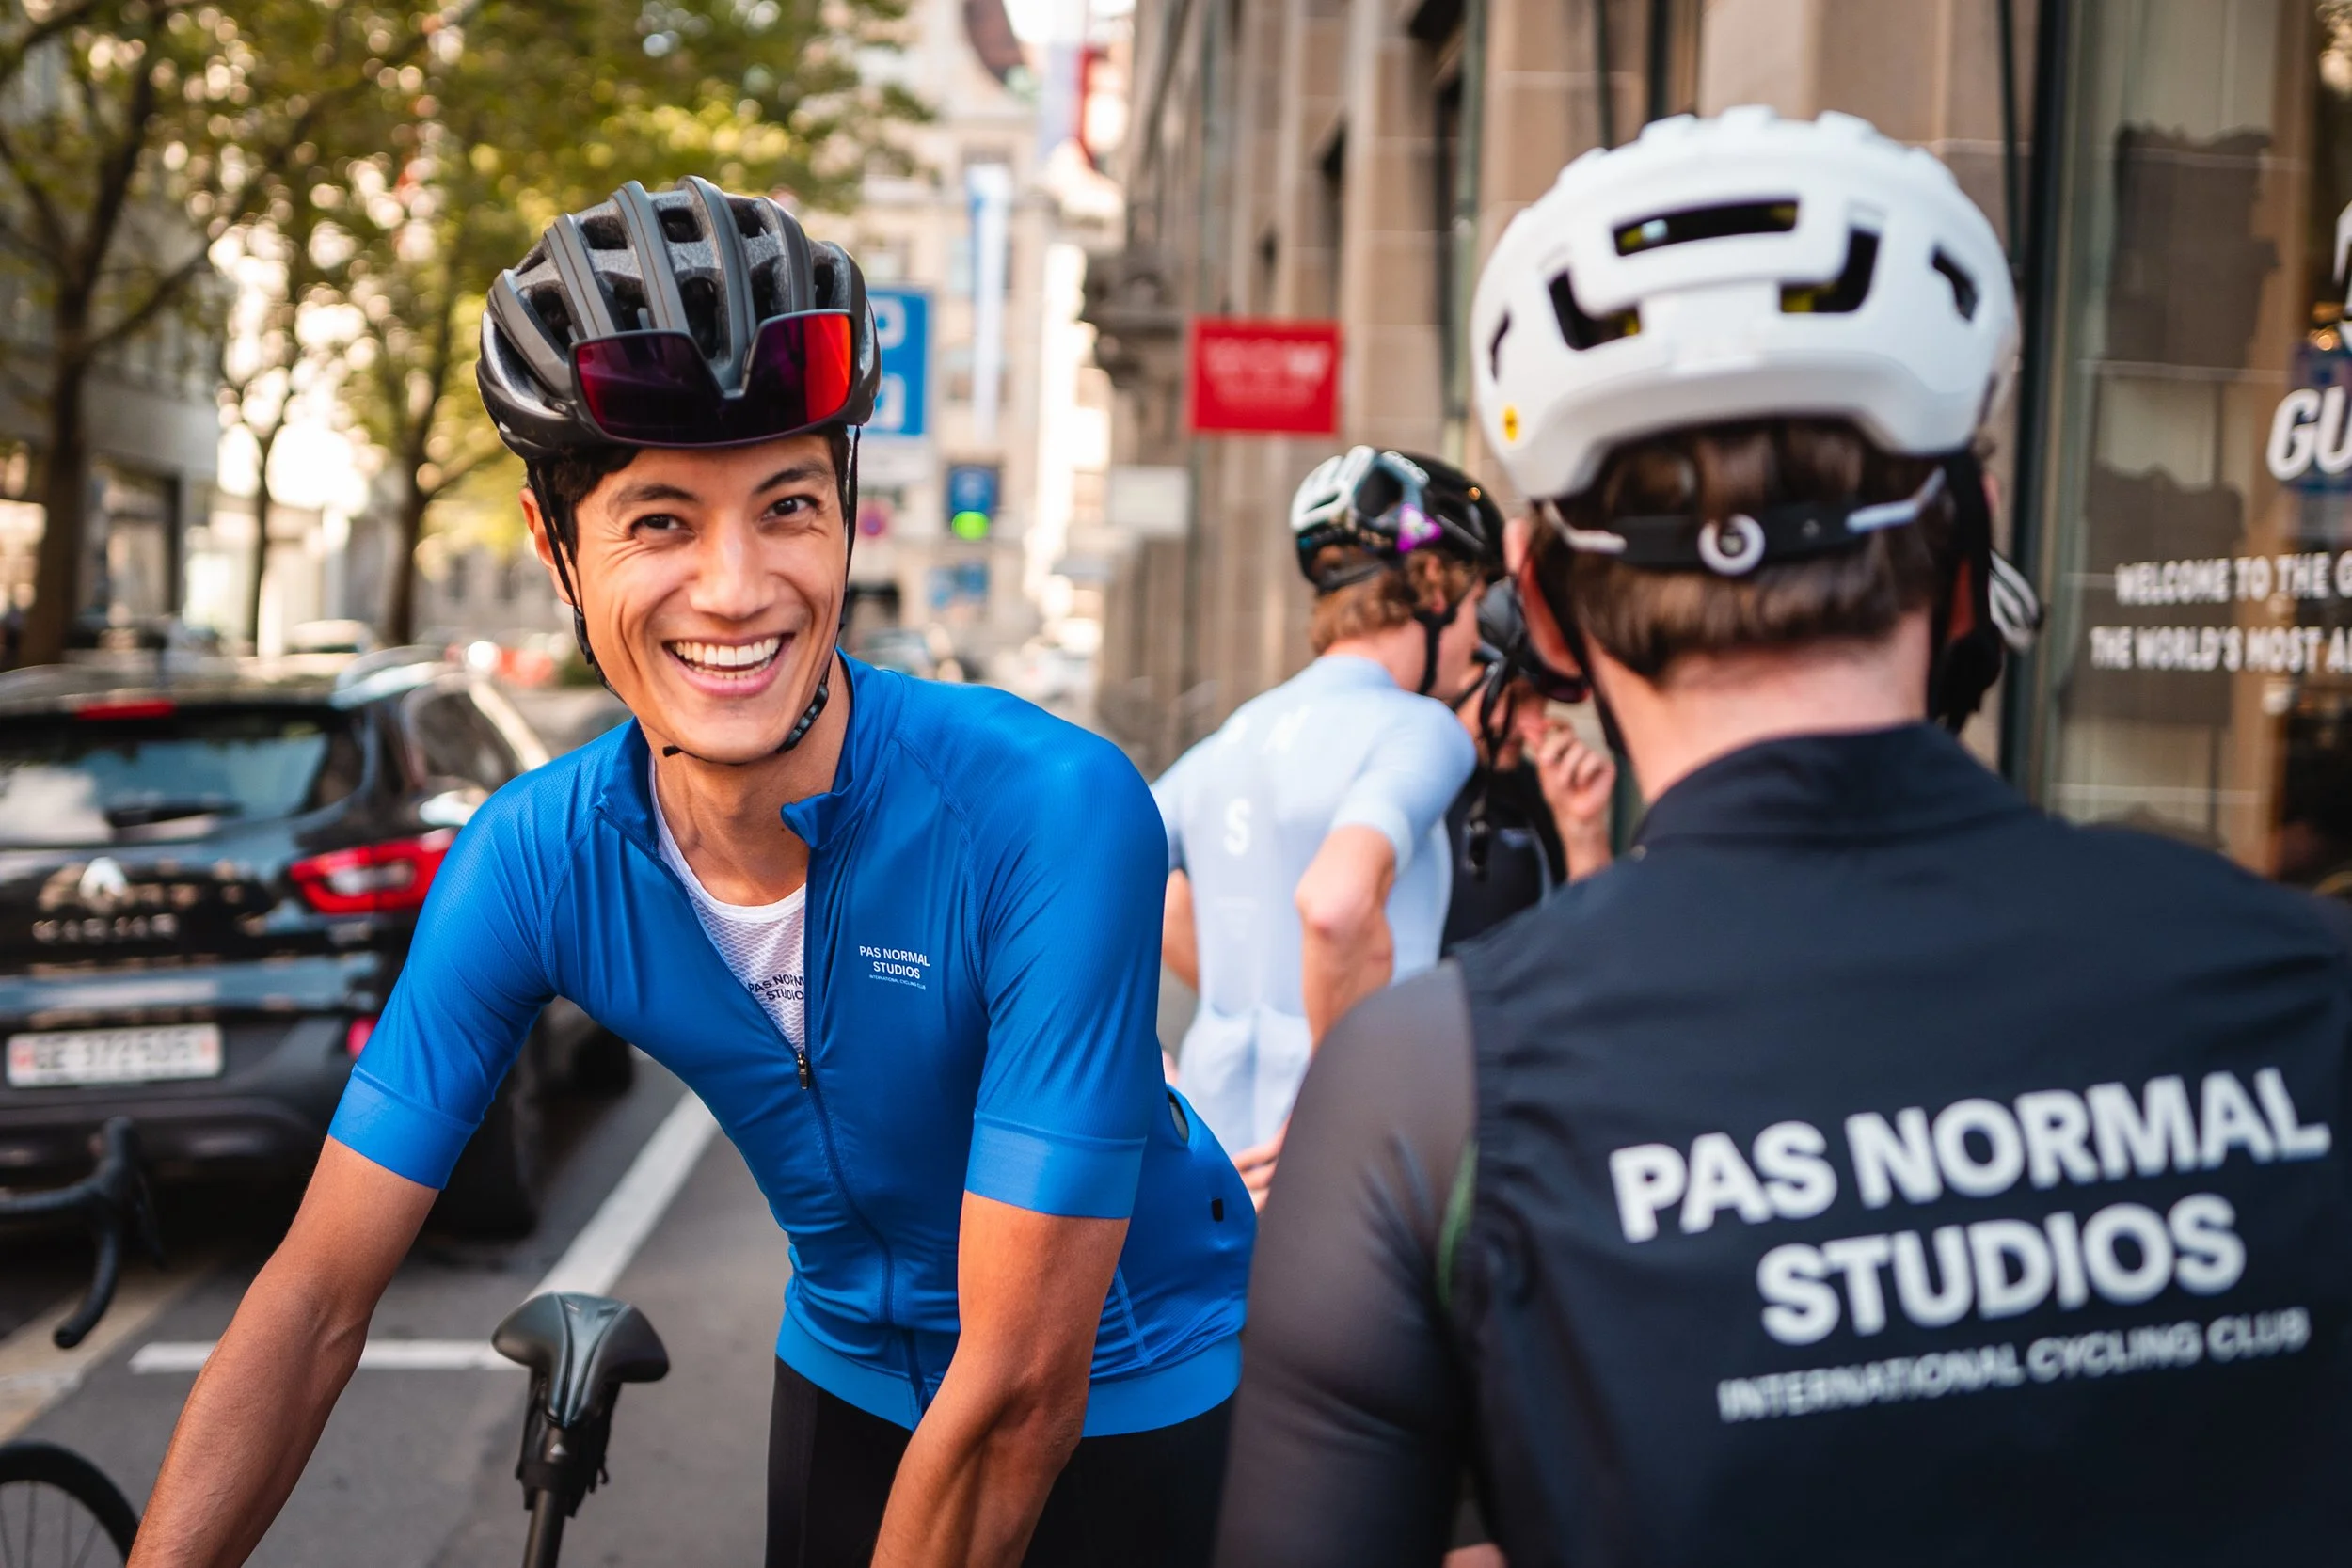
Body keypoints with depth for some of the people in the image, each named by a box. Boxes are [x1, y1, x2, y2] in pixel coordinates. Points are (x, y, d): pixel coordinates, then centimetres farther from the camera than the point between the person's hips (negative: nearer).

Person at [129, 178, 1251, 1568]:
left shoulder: (1053, 814, -33)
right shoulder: (533, 859, -19)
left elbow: (1019, 1387, -31)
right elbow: (319, 1297, -14)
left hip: (1136, 1390, -3)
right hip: (852, 1380, 3)